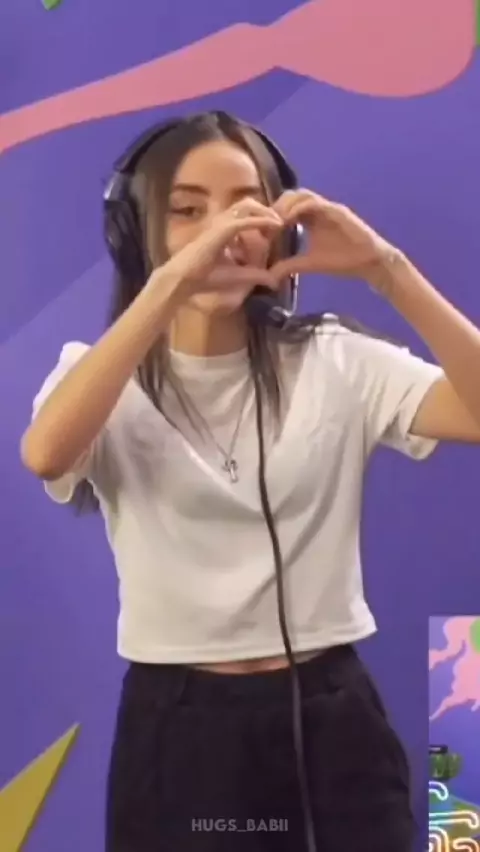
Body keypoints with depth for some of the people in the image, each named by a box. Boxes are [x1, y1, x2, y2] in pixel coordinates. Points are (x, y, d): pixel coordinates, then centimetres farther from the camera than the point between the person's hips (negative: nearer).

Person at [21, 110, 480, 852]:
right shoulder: (106, 374, -1)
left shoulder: (336, 361, 1)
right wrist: (173, 282, -29)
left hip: (332, 719, 1)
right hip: (179, 728, 0)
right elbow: (46, 455, -25)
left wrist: (385, 268, -21)